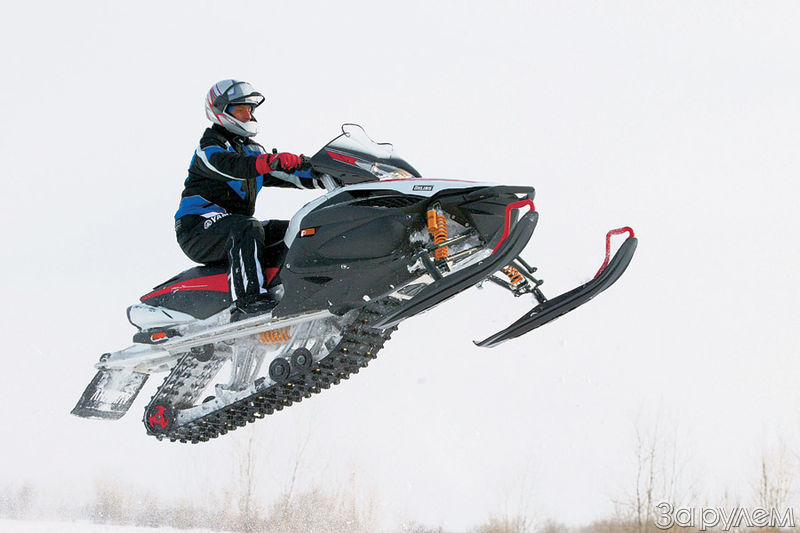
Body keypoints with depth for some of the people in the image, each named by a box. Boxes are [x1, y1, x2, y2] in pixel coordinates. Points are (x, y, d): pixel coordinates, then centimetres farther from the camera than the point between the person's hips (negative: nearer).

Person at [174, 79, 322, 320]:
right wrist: (270, 162, -46)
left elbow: (287, 175, 14)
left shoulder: (253, 150, 21)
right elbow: (226, 165, -29)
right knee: (248, 228, -38)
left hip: (235, 225, 9)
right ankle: (248, 300, -52)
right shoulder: (210, 145, -5)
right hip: (198, 227, -9)